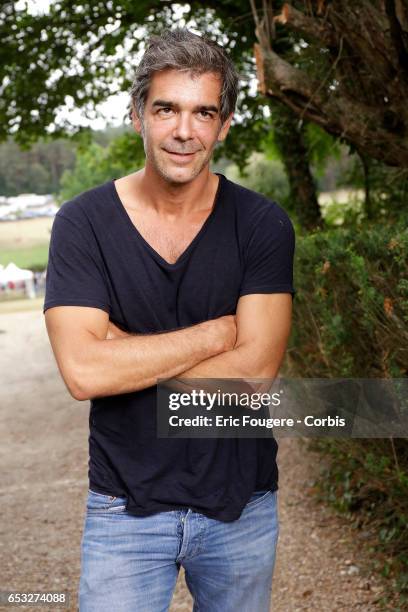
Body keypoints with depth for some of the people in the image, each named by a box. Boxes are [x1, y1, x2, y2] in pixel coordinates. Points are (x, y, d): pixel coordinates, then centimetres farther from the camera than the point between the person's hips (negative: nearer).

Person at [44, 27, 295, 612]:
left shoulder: (262, 224, -8)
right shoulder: (83, 222, -9)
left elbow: (254, 371, -17)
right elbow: (83, 371, -21)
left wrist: (122, 347, -16)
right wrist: (219, 332, -18)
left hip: (241, 501, 2)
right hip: (126, 507, -1)